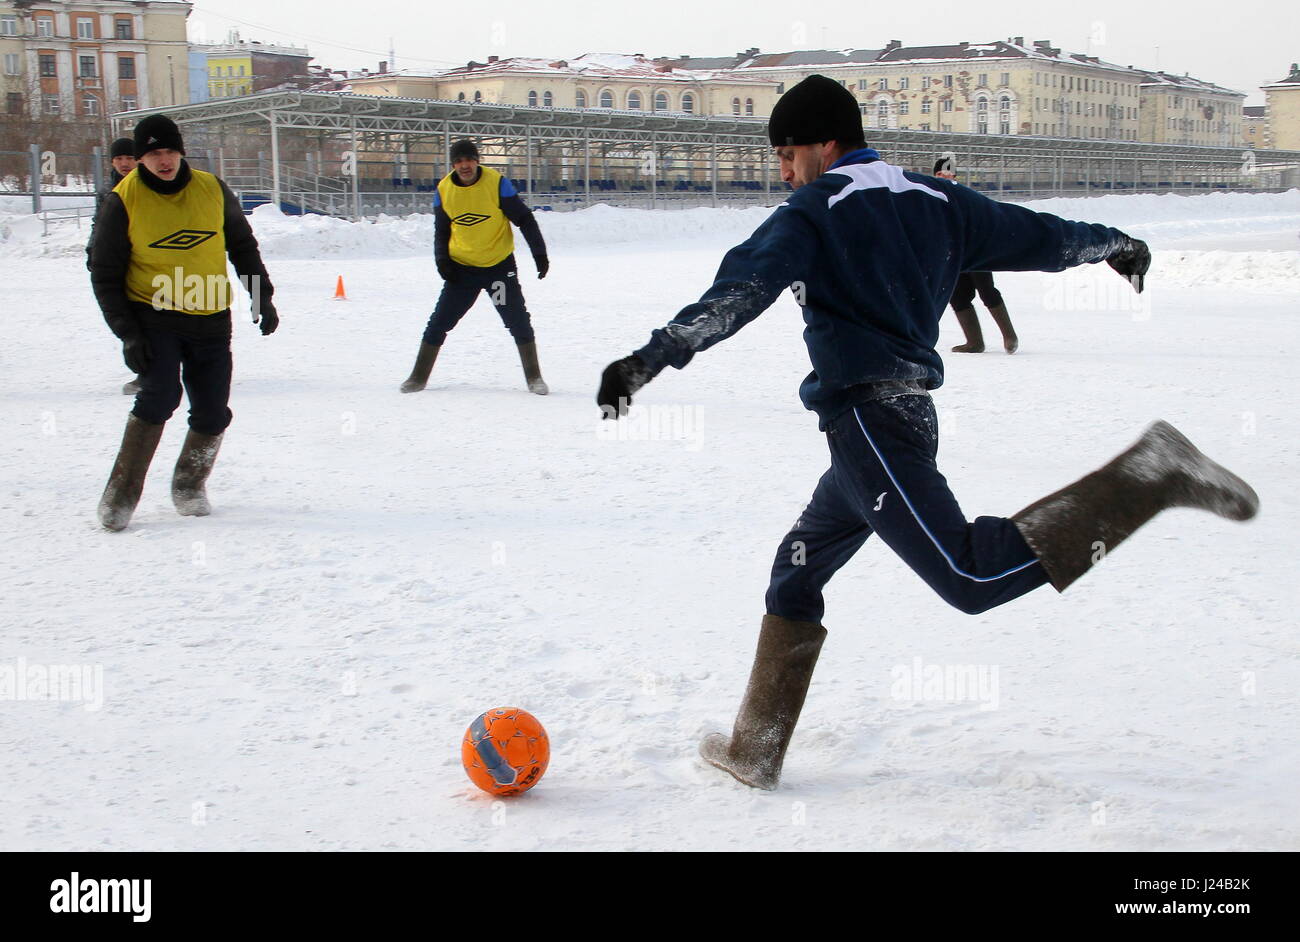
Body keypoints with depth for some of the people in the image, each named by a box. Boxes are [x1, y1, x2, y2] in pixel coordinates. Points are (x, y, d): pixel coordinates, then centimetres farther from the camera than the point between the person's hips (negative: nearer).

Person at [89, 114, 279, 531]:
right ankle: (120, 497, -10)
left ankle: (188, 488, 25)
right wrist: (127, 332, -11)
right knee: (159, 398, -20)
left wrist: (262, 298, 8)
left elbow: (243, 247, 15)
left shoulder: (213, 190, 0)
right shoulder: (123, 200, -8)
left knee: (213, 414, 1)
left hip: (211, 321, 3)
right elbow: (104, 274, -3)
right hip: (153, 319, -3)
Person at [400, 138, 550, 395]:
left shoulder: (497, 183, -13)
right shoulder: (444, 190, -3)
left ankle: (534, 377, 8)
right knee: (439, 322, 2)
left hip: (499, 265, -2)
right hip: (461, 266, 2)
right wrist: (442, 258, -3)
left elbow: (524, 219, -6)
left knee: (518, 321, -7)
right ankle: (418, 377, 14)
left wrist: (540, 253, -10)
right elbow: (441, 230, 11)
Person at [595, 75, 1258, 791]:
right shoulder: (935, 200, 16)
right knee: (796, 575, 17)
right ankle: (753, 751, 20)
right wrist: (1117, 244, 44)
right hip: (912, 415, 9)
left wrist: (651, 358, -24)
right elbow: (1036, 235, 25)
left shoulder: (810, 214, -3)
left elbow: (737, 293, -18)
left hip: (865, 419, -9)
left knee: (974, 577, -17)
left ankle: (1151, 476, -21)